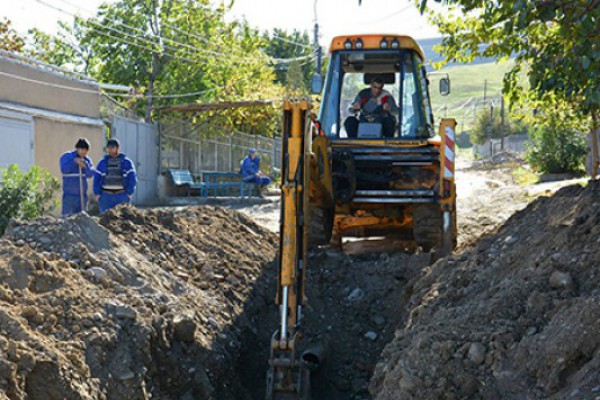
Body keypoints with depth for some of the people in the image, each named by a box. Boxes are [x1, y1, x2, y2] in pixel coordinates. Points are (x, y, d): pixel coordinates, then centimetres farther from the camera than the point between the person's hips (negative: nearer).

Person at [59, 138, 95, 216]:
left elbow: (90, 174, -4)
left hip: (82, 194, 4)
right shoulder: (66, 157, -1)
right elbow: (64, 170, -15)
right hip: (69, 194, -4)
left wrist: (85, 165, -21)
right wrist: (74, 162, -21)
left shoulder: (87, 160, 9)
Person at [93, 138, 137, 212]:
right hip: (106, 195, 2)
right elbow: (96, 179, 10)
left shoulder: (126, 162, 3)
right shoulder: (102, 162, 9)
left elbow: (132, 179, 3)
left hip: (121, 196, -1)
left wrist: (129, 193, -5)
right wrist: (97, 194, 0)